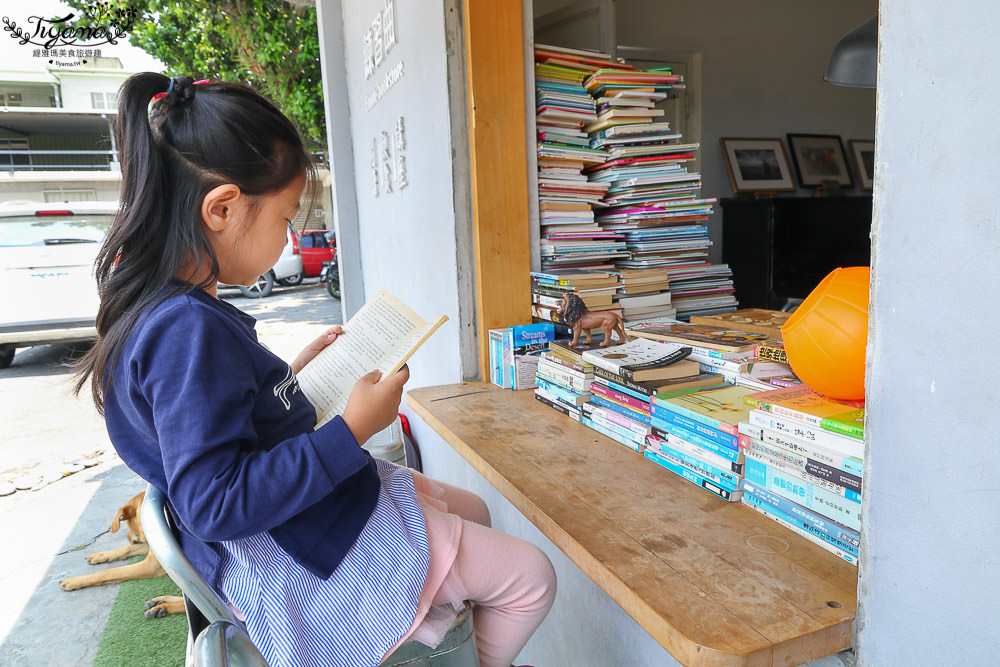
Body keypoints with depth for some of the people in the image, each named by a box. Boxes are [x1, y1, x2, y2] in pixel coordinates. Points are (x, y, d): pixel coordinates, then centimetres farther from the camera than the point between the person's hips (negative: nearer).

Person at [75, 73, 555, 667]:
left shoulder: (172, 308, 4)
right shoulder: (188, 330, -29)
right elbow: (217, 503, -32)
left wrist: (297, 371, 12)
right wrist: (354, 429, -29)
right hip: (300, 561, -10)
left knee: (472, 511, 25)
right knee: (531, 578, -4)